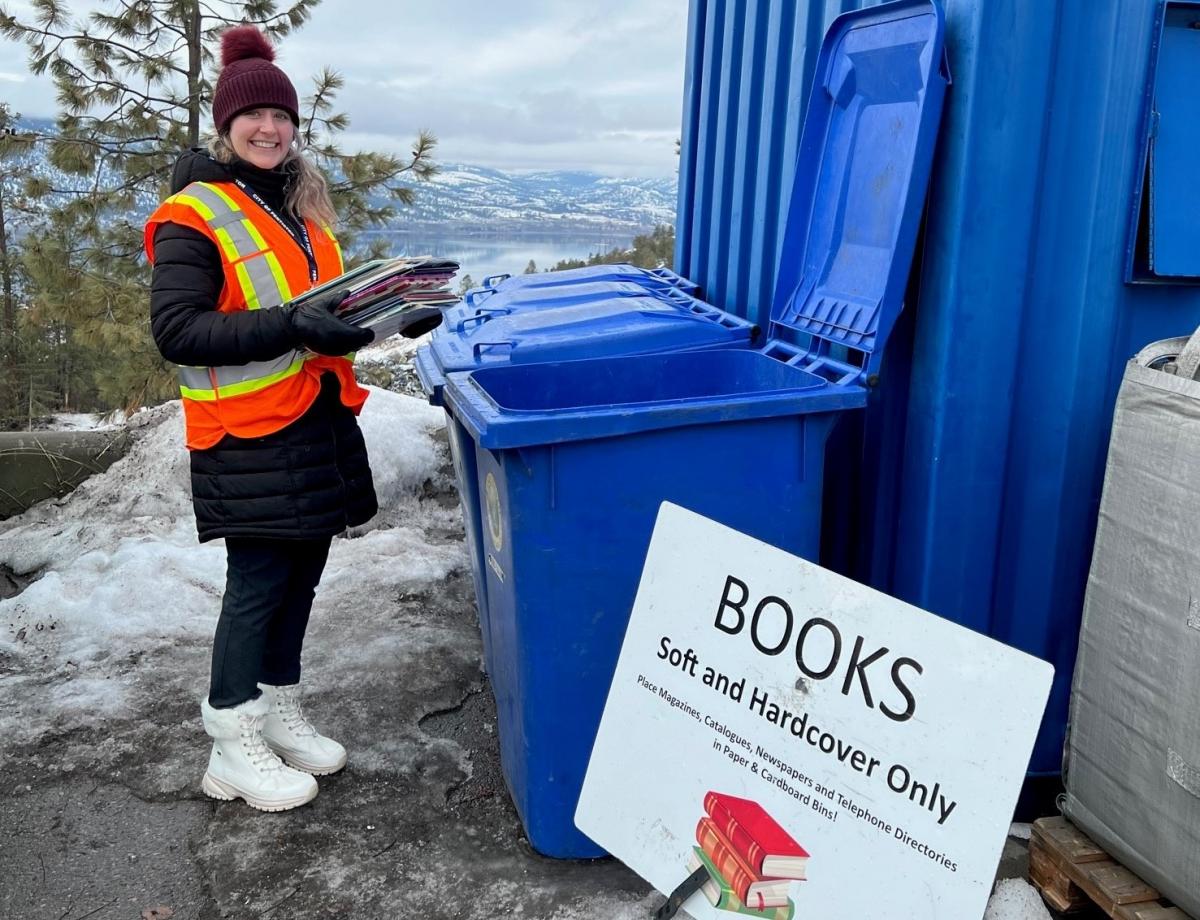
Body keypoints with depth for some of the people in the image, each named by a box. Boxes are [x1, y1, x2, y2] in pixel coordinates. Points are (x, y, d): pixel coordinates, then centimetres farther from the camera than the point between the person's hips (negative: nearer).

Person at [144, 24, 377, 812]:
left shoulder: (302, 203, 13)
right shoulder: (193, 217, -10)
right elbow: (176, 330, -18)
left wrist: (357, 316, 4)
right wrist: (291, 327, -26)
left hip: (319, 422, 7)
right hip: (250, 434, -7)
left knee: (301, 573, 13)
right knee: (258, 583, -2)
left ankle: (281, 714, 29)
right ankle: (234, 750, 12)